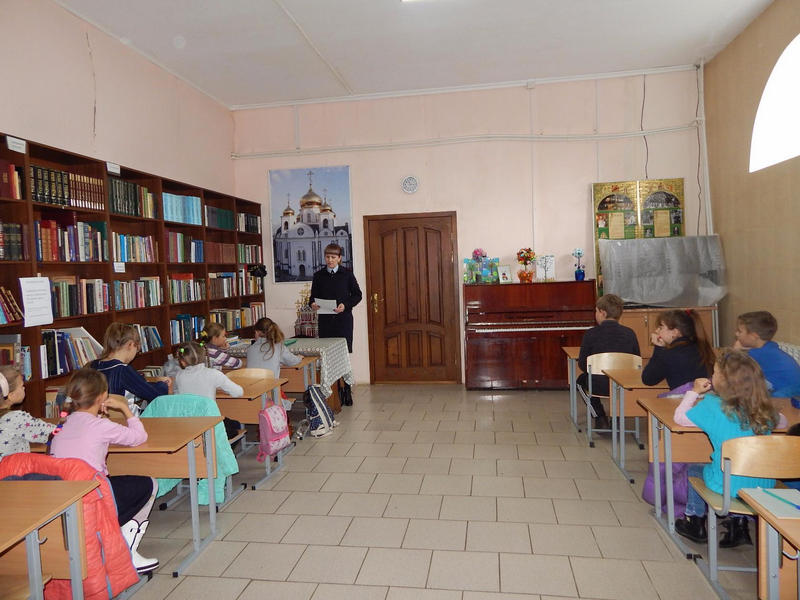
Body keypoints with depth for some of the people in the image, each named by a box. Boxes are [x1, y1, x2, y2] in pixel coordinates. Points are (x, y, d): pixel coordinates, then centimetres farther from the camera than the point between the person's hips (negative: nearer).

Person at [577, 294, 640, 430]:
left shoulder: (591, 334, -9)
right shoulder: (629, 333, -1)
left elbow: (582, 365, -6)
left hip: (599, 387, -3)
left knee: (582, 378, 29)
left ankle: (600, 419, 20)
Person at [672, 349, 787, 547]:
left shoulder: (713, 405, -17)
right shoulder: (763, 408, -3)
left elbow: (680, 417, -5)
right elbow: (782, 421, 18)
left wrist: (694, 392, 6)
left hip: (729, 485, -4)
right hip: (765, 484, 4)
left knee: (693, 469, 25)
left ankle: (695, 521, 38)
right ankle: (739, 522, 34)